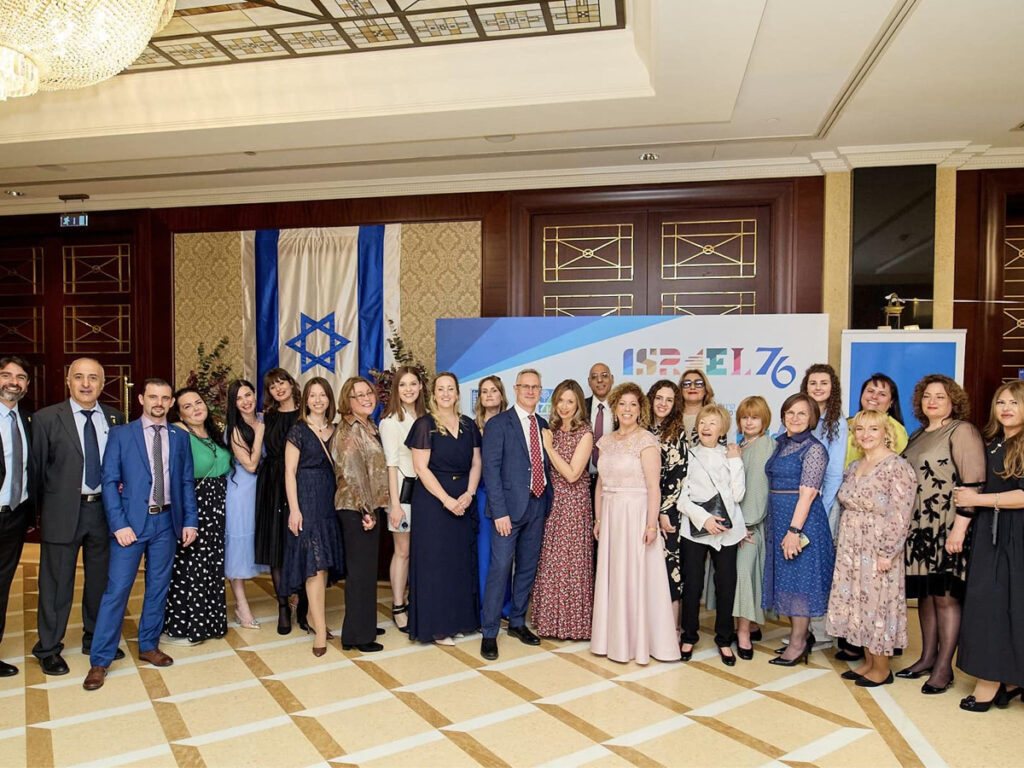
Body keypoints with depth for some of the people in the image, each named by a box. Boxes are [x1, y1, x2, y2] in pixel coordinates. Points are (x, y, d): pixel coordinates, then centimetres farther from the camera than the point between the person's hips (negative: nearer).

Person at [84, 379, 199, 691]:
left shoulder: (180, 437, 7)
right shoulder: (120, 434, -1)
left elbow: (187, 482, 8)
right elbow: (110, 481, -4)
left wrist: (190, 521, 1)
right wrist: (119, 524, -12)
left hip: (167, 521, 3)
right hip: (132, 521, -3)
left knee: (158, 588, 11)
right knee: (116, 590, -2)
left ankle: (149, 646, 27)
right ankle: (99, 661, 8)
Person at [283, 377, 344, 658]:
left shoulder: (335, 430, 11)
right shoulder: (298, 430, -3)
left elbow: (340, 469, 13)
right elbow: (290, 472, -6)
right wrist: (294, 509, -13)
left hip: (331, 498, 5)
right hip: (306, 498, -5)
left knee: (326, 562, 9)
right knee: (315, 563, -9)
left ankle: (313, 615, 24)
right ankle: (320, 630, -6)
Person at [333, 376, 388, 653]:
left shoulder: (368, 427, 13)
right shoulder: (350, 429, -14)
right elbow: (352, 472, -19)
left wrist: (373, 509, 13)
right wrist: (367, 510, -17)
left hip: (368, 507, 9)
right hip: (356, 508, -9)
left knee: (364, 569, 17)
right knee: (361, 570, -1)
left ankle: (362, 627, 29)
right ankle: (358, 635, 9)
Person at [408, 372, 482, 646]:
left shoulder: (468, 425, 9)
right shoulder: (425, 425, -6)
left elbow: (476, 463, 8)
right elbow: (421, 468, -11)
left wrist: (469, 494, -8)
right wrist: (447, 500, -16)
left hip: (463, 500, 5)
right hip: (432, 499, -5)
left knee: (462, 559, 9)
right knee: (435, 561, 0)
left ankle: (459, 618, 22)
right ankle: (436, 626, 10)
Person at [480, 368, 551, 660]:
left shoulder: (543, 425, 11)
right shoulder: (499, 424, -6)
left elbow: (545, 466, 13)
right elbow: (491, 469, -11)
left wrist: (547, 502, 3)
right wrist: (499, 511, -17)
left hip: (538, 505, 6)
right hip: (510, 506, -6)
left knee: (528, 568, 14)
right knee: (500, 568, -6)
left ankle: (517, 622, 30)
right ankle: (489, 633, 6)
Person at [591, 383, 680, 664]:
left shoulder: (646, 441, -9)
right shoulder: (607, 441, 11)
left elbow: (654, 487, -14)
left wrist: (651, 525, -18)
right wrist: (598, 518, 12)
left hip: (636, 513, -6)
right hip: (611, 514, 6)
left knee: (635, 576, 0)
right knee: (611, 576, 10)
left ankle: (639, 640, 14)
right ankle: (615, 638, 23)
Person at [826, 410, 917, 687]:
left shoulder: (898, 467, -12)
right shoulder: (854, 467, 12)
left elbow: (900, 516, -16)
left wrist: (886, 553, -18)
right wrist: (840, 543, 12)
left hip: (877, 551, -7)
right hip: (850, 549, 7)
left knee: (877, 604, 1)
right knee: (857, 605, 12)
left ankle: (882, 668, 16)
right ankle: (868, 661, 26)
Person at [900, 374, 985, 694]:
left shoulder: (962, 431, -7)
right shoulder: (918, 435, 16)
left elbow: (973, 484, -15)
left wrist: (959, 529, -19)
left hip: (947, 529, -7)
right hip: (917, 527, 7)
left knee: (945, 596, -1)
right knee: (925, 593, 12)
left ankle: (944, 667, 7)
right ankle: (927, 658, 23)